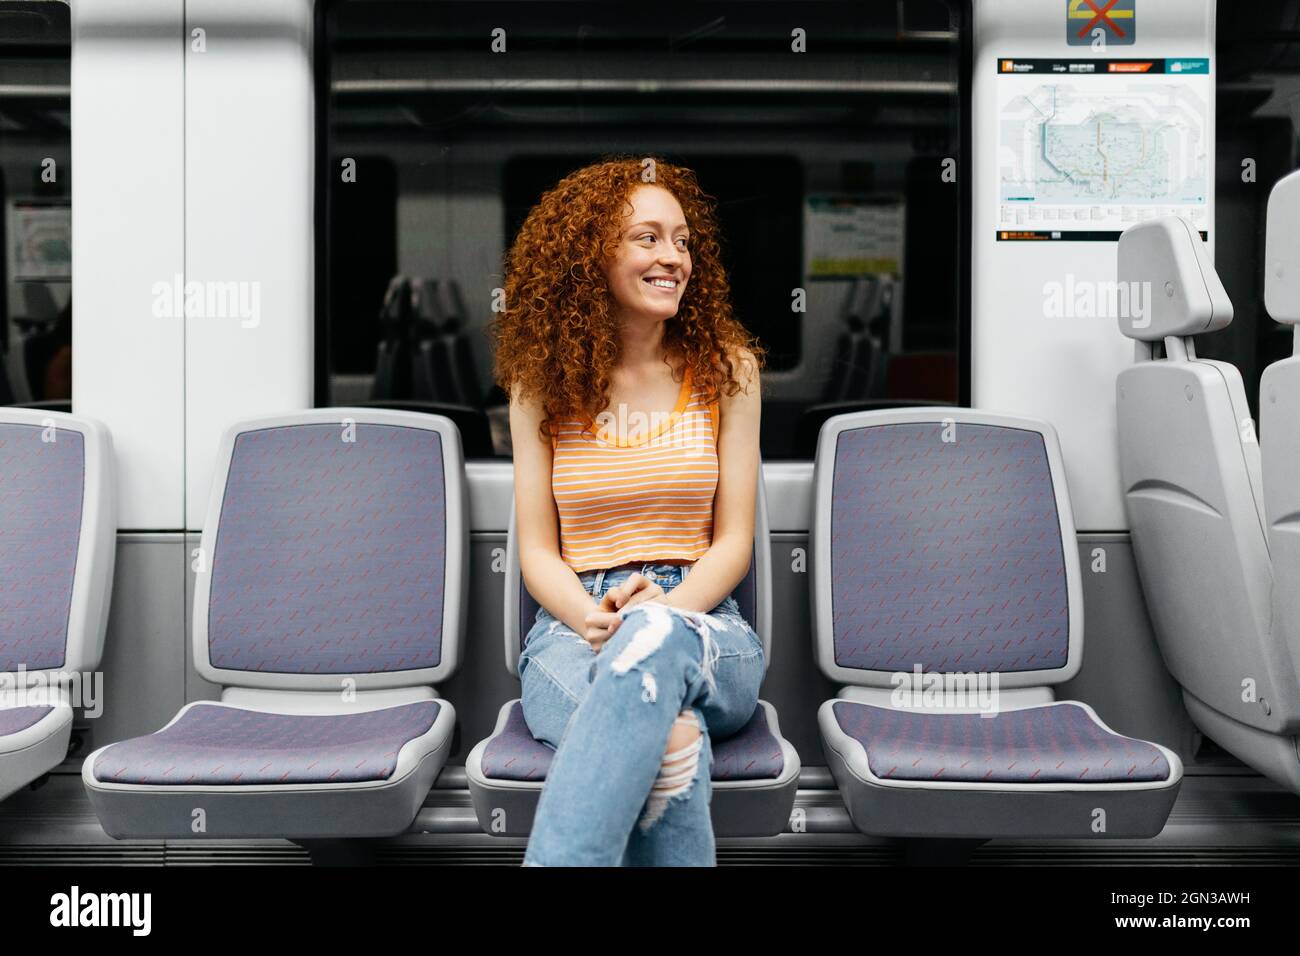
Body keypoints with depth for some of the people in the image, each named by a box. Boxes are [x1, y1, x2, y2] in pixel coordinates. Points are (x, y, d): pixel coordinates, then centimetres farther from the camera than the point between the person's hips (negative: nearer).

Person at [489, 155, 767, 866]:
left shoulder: (726, 368, 9)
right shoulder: (542, 381, 9)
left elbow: (734, 540, 6)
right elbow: (537, 550, 7)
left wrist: (662, 613, -15)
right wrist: (596, 619, -16)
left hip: (701, 623, 1)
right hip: (573, 626, 0)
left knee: (656, 638, -40)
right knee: (666, 740, -38)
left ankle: (557, 859, -41)